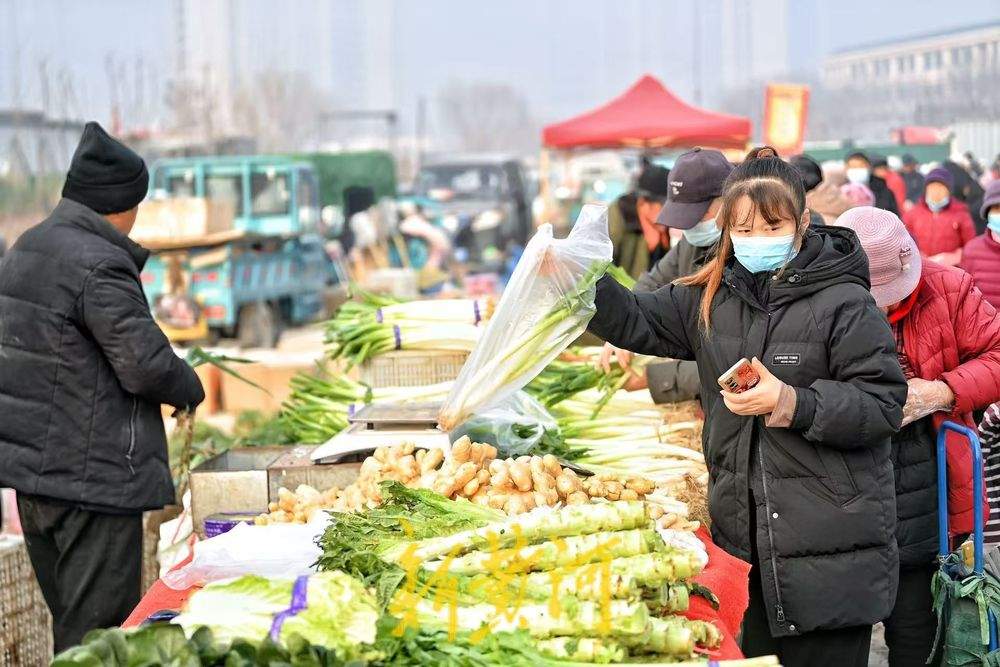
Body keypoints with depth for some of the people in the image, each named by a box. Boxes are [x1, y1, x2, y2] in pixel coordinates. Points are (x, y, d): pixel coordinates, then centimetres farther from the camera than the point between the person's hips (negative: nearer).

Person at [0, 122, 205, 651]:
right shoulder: (99, 268, -19)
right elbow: (147, 364, -21)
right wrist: (190, 389, 1)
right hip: (93, 477, -9)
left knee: (70, 619, 18)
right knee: (97, 631, -2)